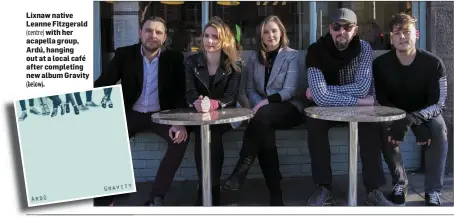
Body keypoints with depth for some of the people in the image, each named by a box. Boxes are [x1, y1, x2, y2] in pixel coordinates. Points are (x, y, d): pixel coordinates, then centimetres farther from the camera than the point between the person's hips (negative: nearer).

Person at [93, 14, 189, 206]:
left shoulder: (174, 58, -2)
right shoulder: (124, 55, -1)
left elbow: (180, 93, -7)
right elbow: (103, 83, -6)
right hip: (132, 114, 1)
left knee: (181, 137, -30)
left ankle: (156, 197, -22)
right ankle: (105, 197, -12)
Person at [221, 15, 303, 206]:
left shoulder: (292, 55, 2)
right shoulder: (255, 59, 15)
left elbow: (289, 91, -8)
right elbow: (250, 89, 11)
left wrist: (267, 102, -24)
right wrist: (259, 104, -11)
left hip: (288, 109, -3)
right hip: (264, 111, 3)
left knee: (262, 115, -37)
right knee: (262, 124, -34)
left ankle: (241, 171, -36)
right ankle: (275, 190, -30)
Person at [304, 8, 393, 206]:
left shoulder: (363, 48, -12)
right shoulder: (316, 50, -17)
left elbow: (362, 89, -24)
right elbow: (320, 97, -30)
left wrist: (324, 90, -25)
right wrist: (360, 101, -29)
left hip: (358, 107, 1)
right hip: (327, 107, 0)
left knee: (371, 123, -30)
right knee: (314, 122, -31)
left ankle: (373, 190, -21)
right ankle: (323, 187, -19)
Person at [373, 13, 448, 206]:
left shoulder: (433, 63, -18)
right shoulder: (381, 64, -17)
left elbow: (438, 104, -19)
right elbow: (382, 102, -16)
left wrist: (412, 119, -40)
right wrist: (418, 125, -29)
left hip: (427, 113, 0)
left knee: (439, 132, -31)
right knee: (385, 133, -31)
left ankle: (433, 190, -16)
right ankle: (400, 183, -8)